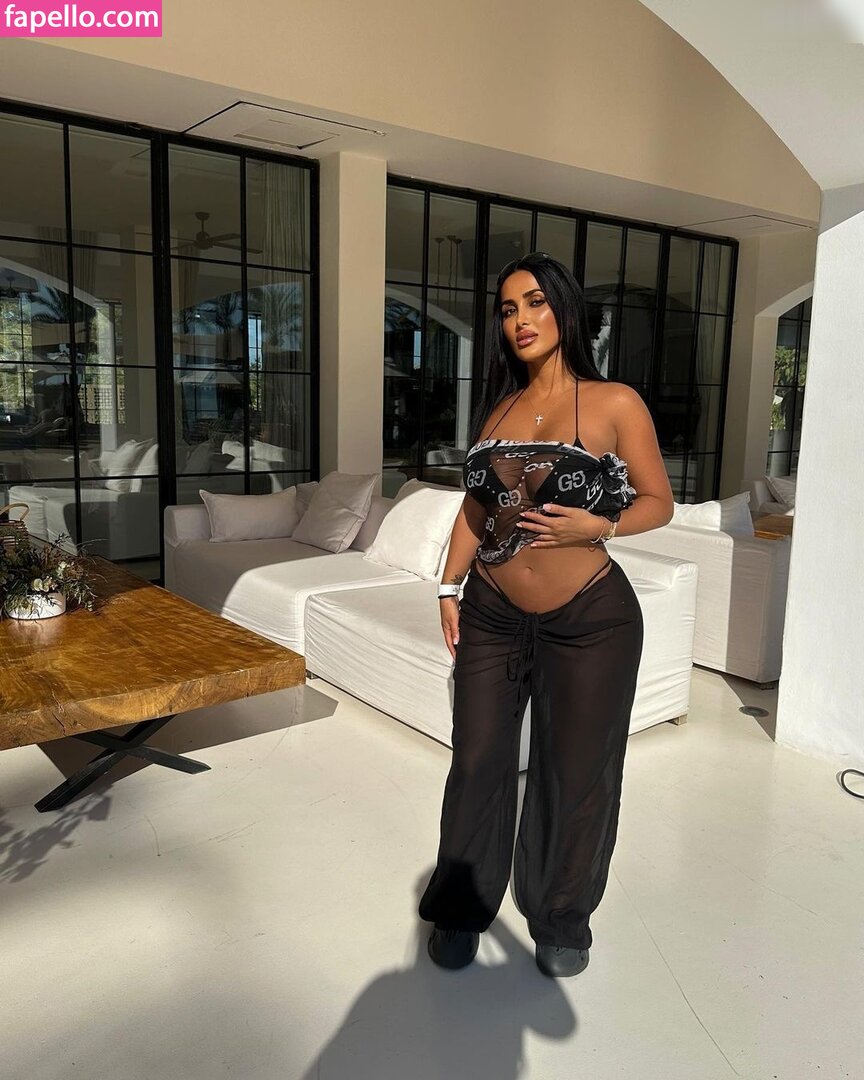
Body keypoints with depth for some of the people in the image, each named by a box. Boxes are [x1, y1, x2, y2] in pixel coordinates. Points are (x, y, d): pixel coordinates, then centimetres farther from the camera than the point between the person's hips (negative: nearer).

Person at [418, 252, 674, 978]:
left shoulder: (614, 404, -6)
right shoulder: (498, 408, 8)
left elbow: (659, 502, -1)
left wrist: (597, 525, -19)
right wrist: (449, 588, 7)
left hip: (589, 620, -3)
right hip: (491, 617, 4)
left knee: (576, 774, 10)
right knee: (478, 764, 11)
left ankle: (563, 920, 34)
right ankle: (462, 910, 33)